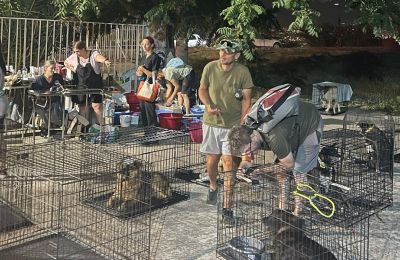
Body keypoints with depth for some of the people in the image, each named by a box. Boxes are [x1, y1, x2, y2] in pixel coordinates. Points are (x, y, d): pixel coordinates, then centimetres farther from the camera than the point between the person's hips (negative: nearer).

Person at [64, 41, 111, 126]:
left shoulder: (93, 54, -12)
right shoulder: (74, 57, 2)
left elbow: (99, 57, -36)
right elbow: (66, 62, 21)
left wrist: (105, 60, -60)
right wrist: (74, 69, 2)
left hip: (95, 87, -5)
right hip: (82, 87, 5)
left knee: (96, 106, -11)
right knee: (82, 107, 10)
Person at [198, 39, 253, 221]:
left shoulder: (243, 72, -11)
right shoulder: (210, 68, -7)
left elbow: (246, 100, -6)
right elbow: (202, 89, 7)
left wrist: (242, 125, -11)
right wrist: (208, 105, -13)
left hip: (233, 125, -2)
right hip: (211, 122, 2)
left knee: (229, 162, -6)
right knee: (212, 159, 12)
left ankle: (227, 206, 1)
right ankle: (213, 187, 44)